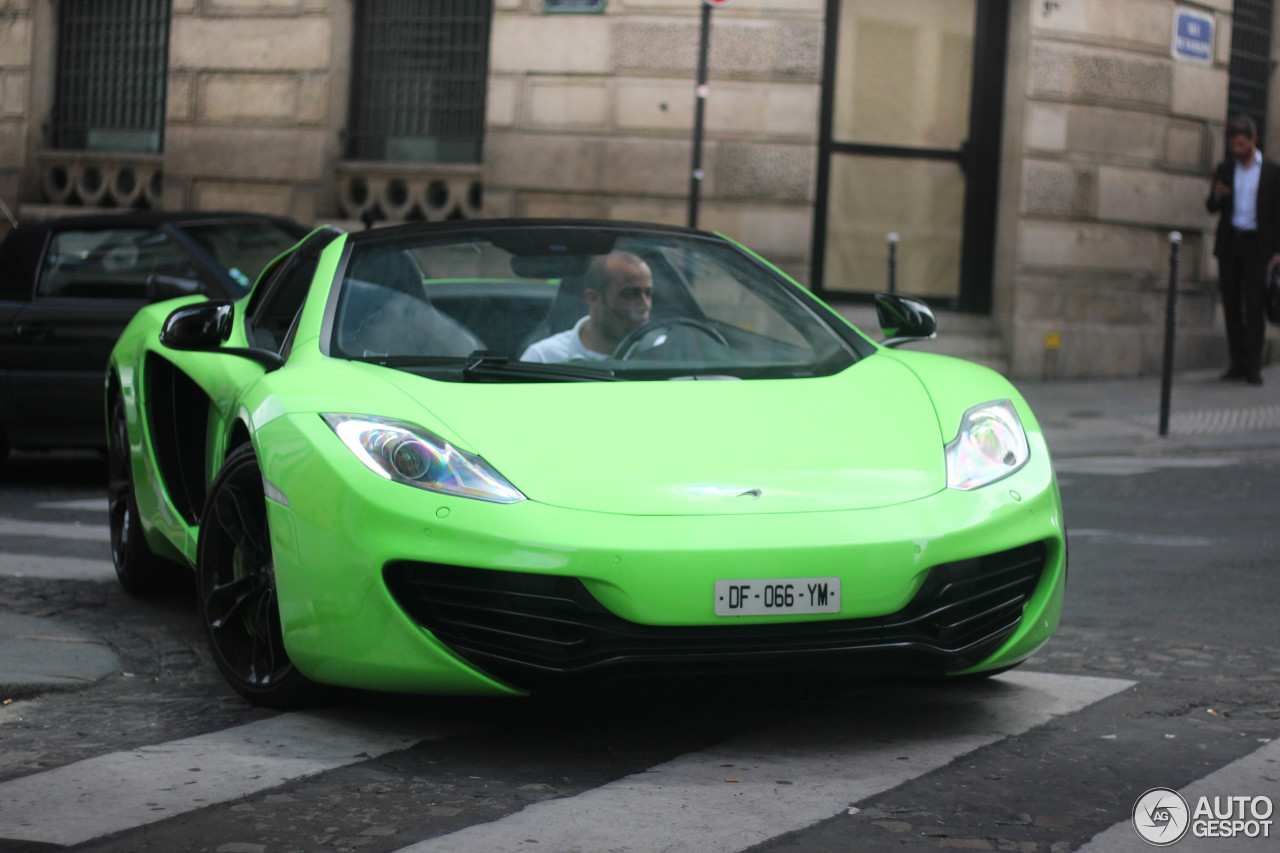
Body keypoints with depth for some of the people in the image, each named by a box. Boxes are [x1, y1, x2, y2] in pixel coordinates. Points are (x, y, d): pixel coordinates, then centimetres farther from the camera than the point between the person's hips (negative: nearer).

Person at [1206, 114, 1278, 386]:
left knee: (1254, 307, -7)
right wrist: (1217, 196, -11)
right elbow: (1211, 208, 13)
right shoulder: (1225, 169, 11)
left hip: (1256, 245, -3)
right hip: (1229, 244, 3)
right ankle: (1237, 363, 8)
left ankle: (1253, 366, -4)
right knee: (1231, 305, 3)